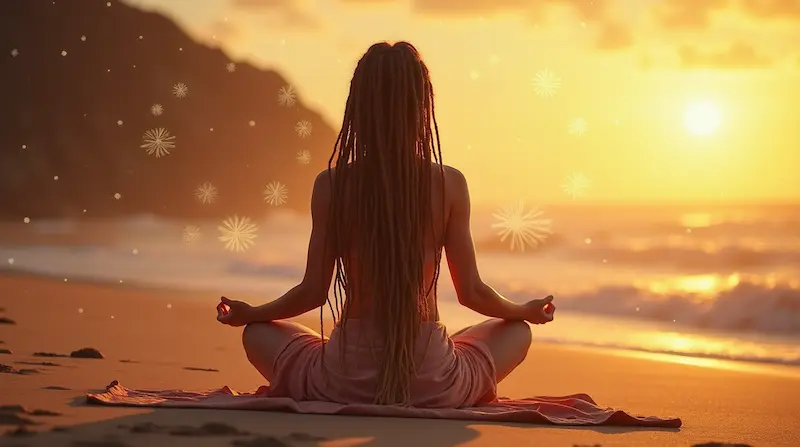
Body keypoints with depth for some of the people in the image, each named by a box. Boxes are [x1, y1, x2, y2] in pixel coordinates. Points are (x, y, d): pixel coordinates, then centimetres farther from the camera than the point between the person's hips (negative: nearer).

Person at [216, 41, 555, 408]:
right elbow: (471, 292, 1)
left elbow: (313, 292, -1)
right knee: (516, 331, 28)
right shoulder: (449, 185, -6)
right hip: (433, 386, 0)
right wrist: (527, 311, 22)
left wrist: (248, 314, 19)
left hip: (344, 382, 0)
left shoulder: (331, 185, -6)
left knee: (258, 334, 28)